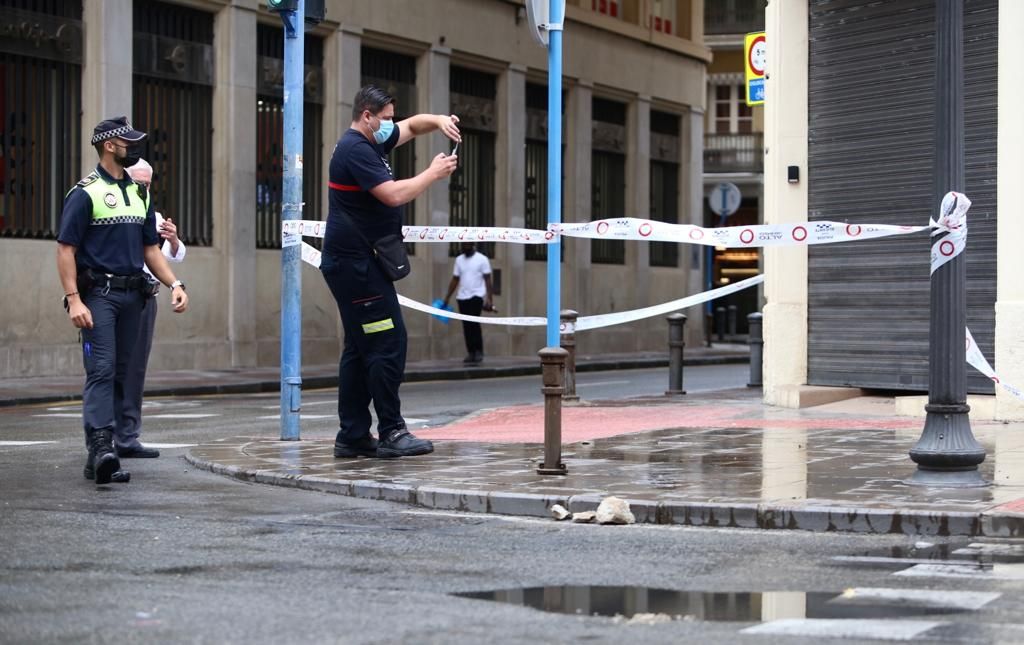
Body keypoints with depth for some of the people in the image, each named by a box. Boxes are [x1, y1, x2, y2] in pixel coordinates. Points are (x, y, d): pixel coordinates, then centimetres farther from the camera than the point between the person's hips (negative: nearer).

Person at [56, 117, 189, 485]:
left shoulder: (138, 193, 17)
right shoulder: (86, 193, -5)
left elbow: (150, 248, 20)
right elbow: (66, 250, -9)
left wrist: (174, 284, 6)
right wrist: (74, 299, -18)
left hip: (132, 295, 7)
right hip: (98, 293, -7)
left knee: (120, 373, 7)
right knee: (101, 370, -17)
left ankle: (98, 457, 13)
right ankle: (101, 448, -26)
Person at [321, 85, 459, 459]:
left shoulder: (373, 143, 17)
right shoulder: (356, 150, -14)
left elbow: (413, 125, 29)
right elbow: (394, 195, -22)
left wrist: (439, 121, 7)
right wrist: (434, 173, -10)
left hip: (355, 263, 11)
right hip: (356, 263, -11)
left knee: (361, 348, 10)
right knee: (388, 343, -12)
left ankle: (352, 437, 11)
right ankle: (391, 432, -11)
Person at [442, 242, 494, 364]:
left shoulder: (482, 259, -2)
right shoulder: (459, 260, 12)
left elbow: (487, 280, -5)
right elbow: (455, 280, 15)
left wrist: (489, 298, -13)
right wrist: (447, 298, 11)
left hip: (476, 296, -5)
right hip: (462, 297, 5)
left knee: (474, 323, -17)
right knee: (466, 326, 4)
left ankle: (478, 352, -12)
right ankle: (471, 353, 9)